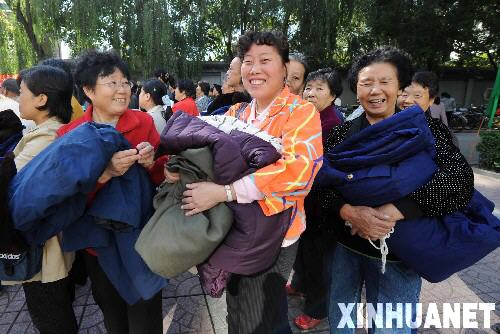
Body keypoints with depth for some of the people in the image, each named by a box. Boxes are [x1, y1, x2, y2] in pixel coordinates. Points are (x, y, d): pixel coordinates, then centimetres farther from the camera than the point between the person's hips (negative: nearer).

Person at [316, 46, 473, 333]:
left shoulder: (425, 129, -5)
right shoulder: (342, 133, 0)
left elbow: (460, 182, -17)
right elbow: (321, 184, -8)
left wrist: (394, 212, -27)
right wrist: (350, 212, -27)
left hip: (399, 251, -2)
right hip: (345, 244, 2)